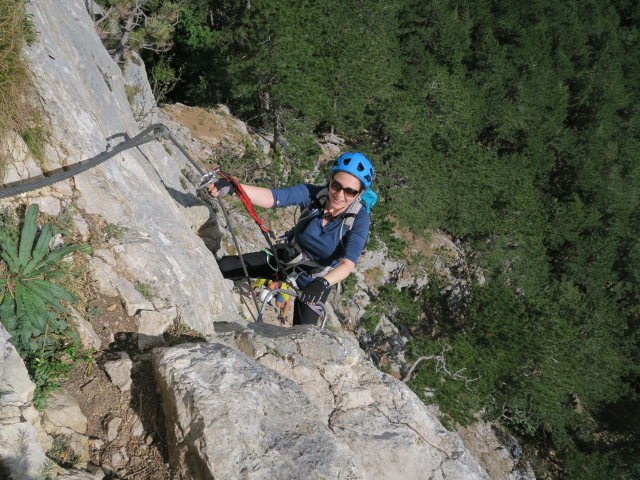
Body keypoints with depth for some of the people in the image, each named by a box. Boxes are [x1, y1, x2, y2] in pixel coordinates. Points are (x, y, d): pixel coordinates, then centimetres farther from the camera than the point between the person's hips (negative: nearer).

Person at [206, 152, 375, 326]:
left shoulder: (360, 219, -27)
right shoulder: (313, 194, -23)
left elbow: (347, 263, -35)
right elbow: (271, 198, -36)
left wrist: (322, 283, -54)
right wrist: (232, 186, -52)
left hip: (314, 283, -2)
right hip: (286, 259, 3)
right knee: (222, 266, -2)